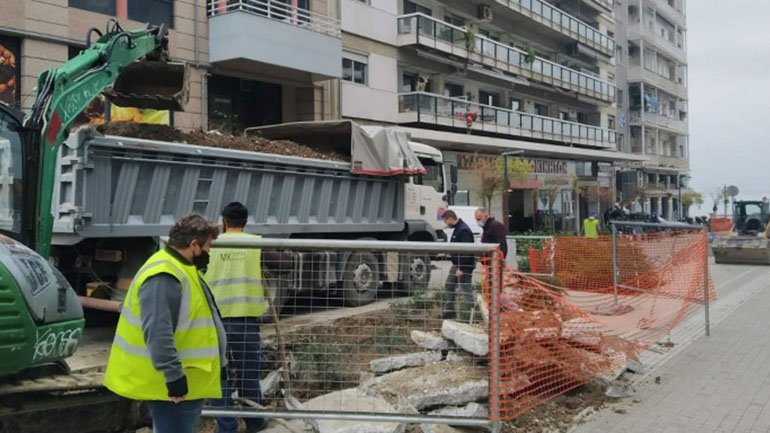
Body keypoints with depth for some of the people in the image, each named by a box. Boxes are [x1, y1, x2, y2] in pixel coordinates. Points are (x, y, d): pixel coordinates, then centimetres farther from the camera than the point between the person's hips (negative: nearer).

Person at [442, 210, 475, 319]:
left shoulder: (463, 230, -21)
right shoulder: (458, 228, 13)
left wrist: (461, 268, -25)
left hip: (464, 265, -11)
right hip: (457, 264, 11)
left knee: (466, 289, -5)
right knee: (449, 285, 17)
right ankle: (449, 311, 25)